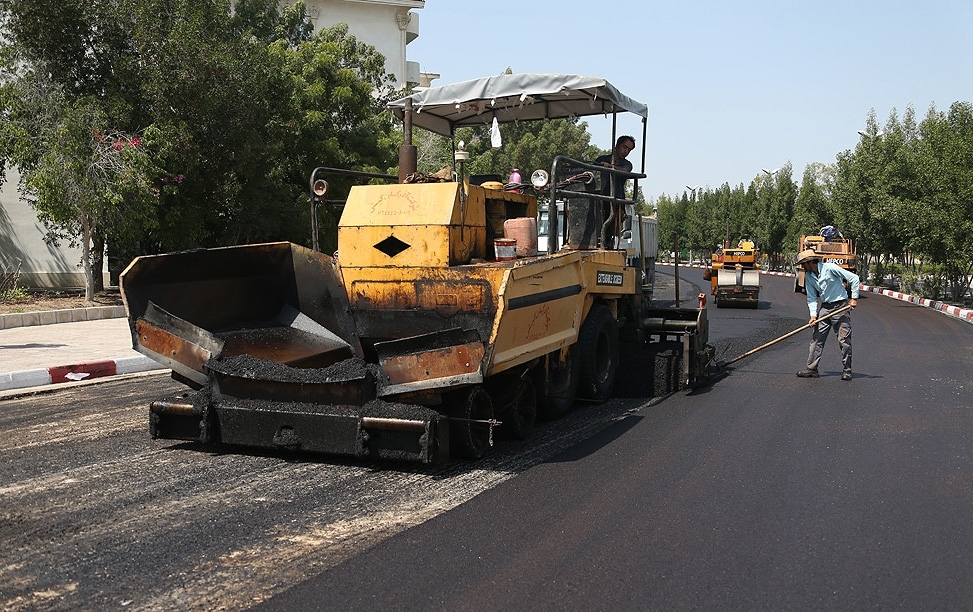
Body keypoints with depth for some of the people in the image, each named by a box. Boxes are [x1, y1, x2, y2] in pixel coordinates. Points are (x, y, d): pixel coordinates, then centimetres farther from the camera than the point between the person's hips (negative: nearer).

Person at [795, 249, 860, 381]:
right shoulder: (808, 277, 3)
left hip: (841, 306, -6)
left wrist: (854, 298, -11)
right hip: (825, 308, 6)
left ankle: (846, 370, 5)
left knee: (844, 339, -4)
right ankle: (812, 368, 4)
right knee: (817, 338, 0)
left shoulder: (830, 268, -16)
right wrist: (813, 315, -6)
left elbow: (854, 278, -11)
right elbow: (812, 298, 6)